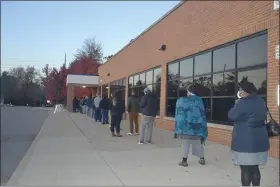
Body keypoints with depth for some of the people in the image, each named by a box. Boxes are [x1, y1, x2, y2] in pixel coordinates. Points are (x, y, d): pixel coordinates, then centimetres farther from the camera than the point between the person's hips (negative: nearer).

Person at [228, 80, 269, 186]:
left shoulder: (243, 102, -17)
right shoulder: (261, 101, 8)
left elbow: (231, 116, -9)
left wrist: (237, 103, 3)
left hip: (245, 142, -7)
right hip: (259, 141, 8)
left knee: (245, 169, 1)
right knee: (254, 168, 16)